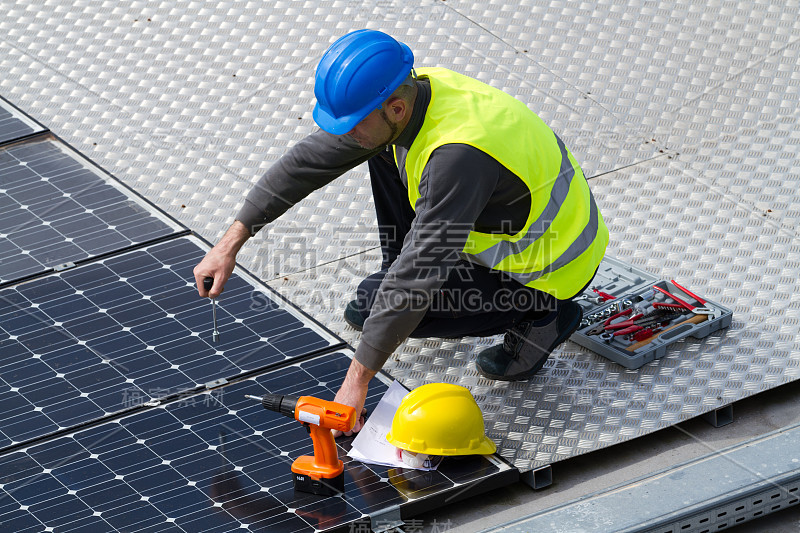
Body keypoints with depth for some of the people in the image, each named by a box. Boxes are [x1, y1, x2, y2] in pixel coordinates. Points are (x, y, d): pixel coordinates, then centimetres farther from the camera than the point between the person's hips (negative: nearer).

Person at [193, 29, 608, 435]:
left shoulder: (458, 155, -38)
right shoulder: (407, 94, -12)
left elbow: (418, 277, -36)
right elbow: (309, 160, -2)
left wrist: (356, 381, -32)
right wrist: (231, 242, -3)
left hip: (552, 268, -8)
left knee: (400, 298, -18)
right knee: (384, 151, 5)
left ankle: (539, 316, -4)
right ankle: (394, 278, 18)